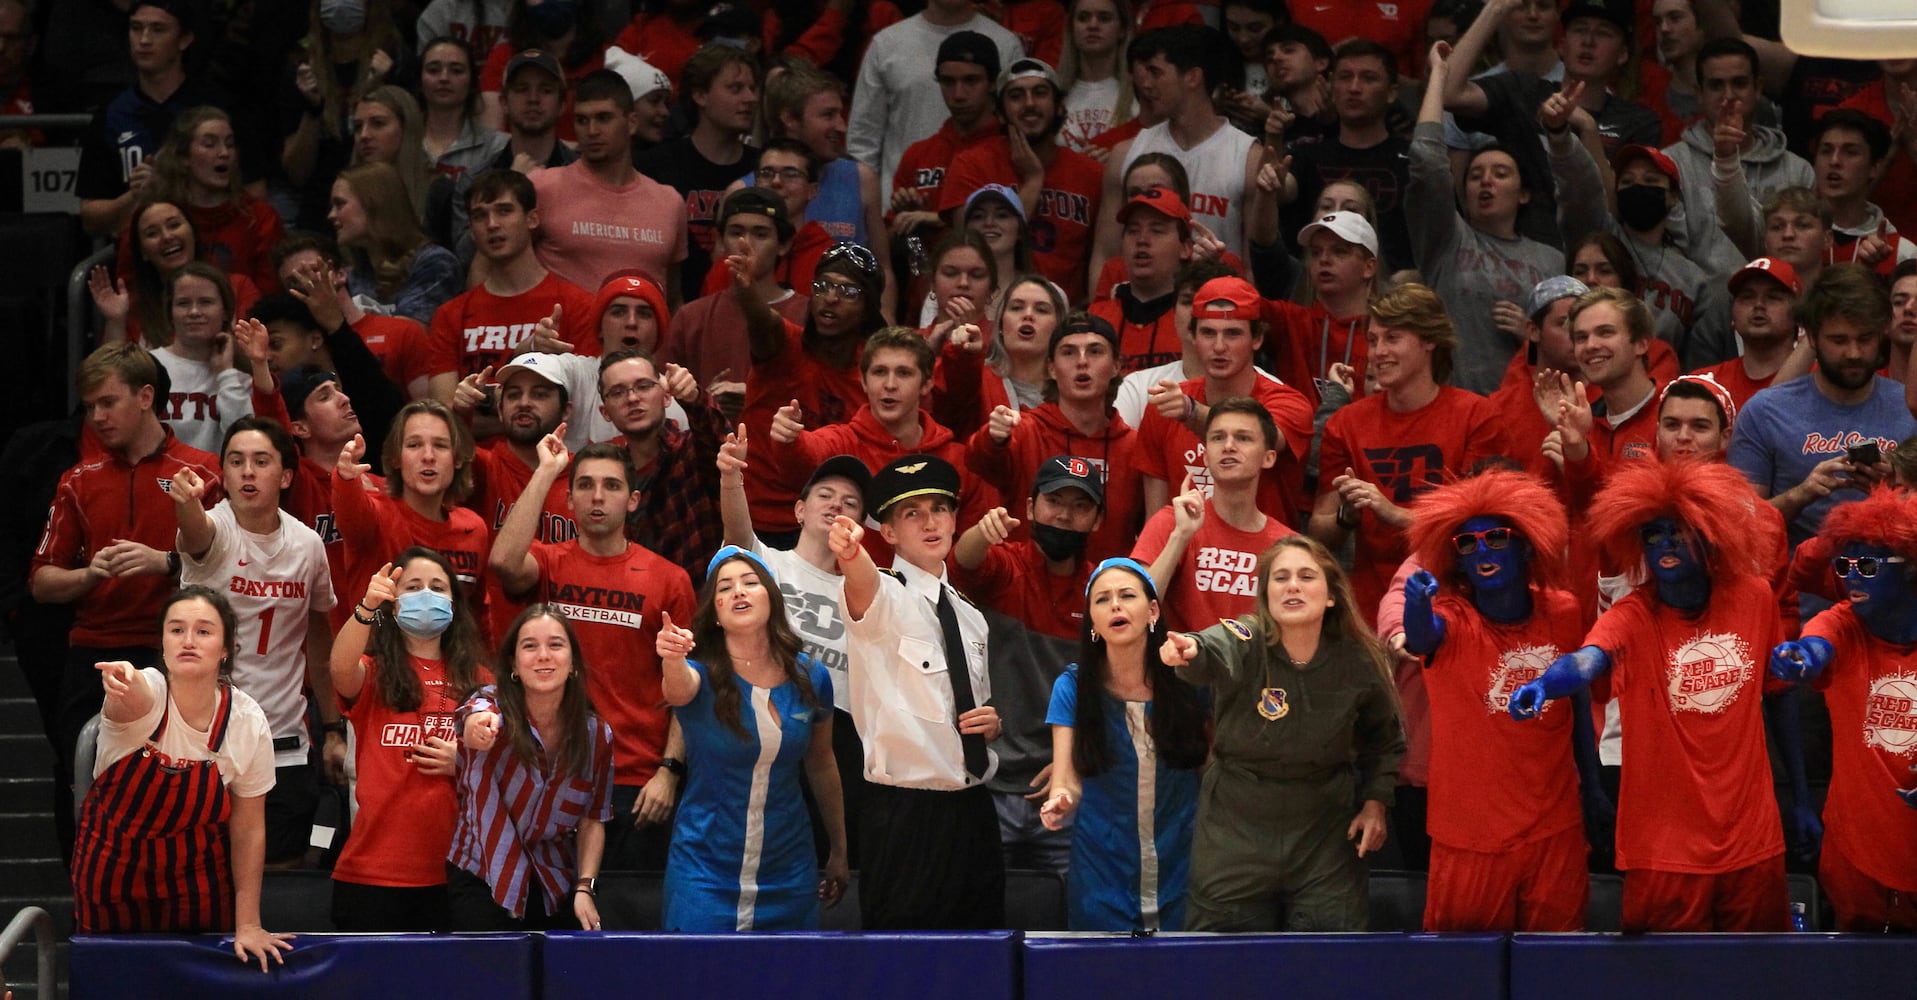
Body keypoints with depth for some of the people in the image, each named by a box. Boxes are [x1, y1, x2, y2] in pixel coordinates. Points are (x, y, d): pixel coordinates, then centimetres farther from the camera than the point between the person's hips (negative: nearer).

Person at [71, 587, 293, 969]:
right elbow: (135, 702, -51)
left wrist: (248, 924, -4)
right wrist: (124, 684, -76)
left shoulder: (248, 722, -15)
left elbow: (248, 829, -6)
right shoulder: (145, 692, -23)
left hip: (198, 877, 1)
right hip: (113, 874, -1)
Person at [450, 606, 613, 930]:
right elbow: (472, 719, -39)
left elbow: (592, 820, 5)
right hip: (484, 883, -3)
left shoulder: (596, 735, -3)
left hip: (556, 890, 3)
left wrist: (585, 888, -7)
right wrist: (478, 724, -63)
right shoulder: (494, 706, -14)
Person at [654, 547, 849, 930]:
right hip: (706, 872, -3)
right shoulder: (703, 674, -10)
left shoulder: (809, 677, -1)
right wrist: (673, 659, -59)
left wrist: (839, 850, 20)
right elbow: (679, 690, -35)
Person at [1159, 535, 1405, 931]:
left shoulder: (1359, 662, -5)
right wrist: (1188, 652, -63)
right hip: (1236, 836, -2)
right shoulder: (1244, 643, -14)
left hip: (1323, 844, 2)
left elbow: (1384, 739, 15)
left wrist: (1375, 803, 4)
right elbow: (1211, 653, -40)